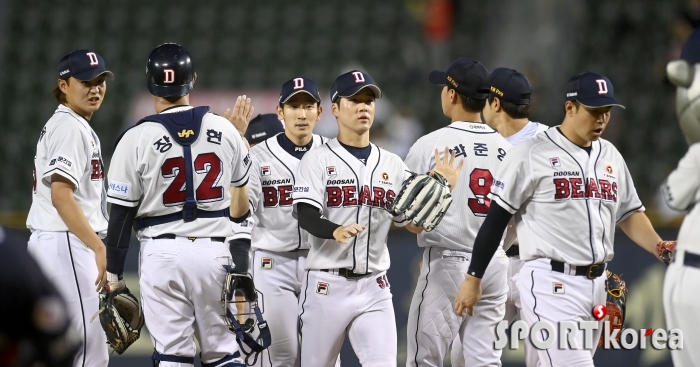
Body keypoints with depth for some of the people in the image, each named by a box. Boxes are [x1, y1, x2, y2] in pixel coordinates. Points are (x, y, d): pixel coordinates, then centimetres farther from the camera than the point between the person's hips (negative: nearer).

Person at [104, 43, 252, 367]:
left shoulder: (136, 139, -7)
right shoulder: (225, 131, 1)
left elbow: (122, 215, -4)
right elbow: (241, 196, 17)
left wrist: (113, 274, 3)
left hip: (162, 252, -2)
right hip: (215, 252, 2)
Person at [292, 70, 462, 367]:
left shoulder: (392, 165, 11)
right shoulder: (318, 160, -2)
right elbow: (306, 217, -14)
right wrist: (335, 231, -34)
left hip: (374, 288, 3)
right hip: (327, 285, -3)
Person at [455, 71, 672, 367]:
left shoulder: (610, 156, 13)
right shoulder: (532, 154, -7)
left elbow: (629, 214, 19)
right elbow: (496, 218, -4)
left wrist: (659, 248, 0)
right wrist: (473, 279, -4)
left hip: (596, 284, 7)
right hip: (550, 284, -7)